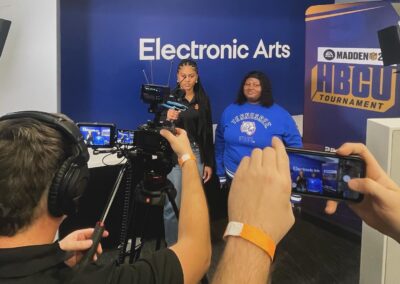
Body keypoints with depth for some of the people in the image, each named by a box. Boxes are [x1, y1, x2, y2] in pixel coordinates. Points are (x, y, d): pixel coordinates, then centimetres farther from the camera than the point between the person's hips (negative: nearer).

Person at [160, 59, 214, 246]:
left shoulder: (203, 100, 7)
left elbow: (208, 133, 9)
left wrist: (209, 162, 6)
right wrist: (167, 118, -33)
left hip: (196, 154, 3)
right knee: (172, 205, -4)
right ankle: (172, 246, 9)